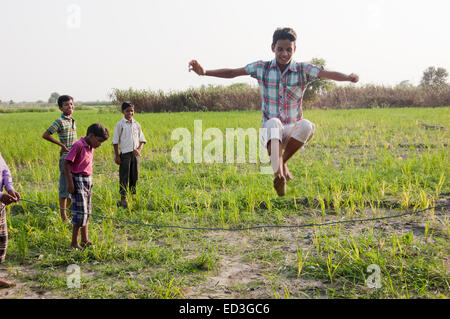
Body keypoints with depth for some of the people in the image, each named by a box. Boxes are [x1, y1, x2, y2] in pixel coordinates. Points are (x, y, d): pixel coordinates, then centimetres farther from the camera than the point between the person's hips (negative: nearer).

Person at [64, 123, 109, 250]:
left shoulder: (91, 147, 10)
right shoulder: (78, 145, -15)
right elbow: (66, 163, -16)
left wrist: (89, 181, 16)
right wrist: (70, 183, -18)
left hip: (88, 180, 9)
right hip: (78, 179, -9)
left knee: (87, 211, 13)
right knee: (80, 212, -7)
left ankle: (85, 240, 22)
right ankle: (74, 243, 3)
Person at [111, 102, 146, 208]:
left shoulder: (136, 124, 9)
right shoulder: (120, 124, -2)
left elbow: (142, 139, 14)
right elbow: (115, 141, -2)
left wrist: (139, 149, -4)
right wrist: (117, 156, -6)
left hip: (135, 154, 4)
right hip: (125, 153, -4)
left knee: (134, 176, 8)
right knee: (124, 176, -1)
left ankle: (133, 195, 19)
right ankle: (123, 197, 5)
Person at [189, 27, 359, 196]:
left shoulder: (303, 70, -1)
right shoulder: (262, 68, 2)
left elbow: (328, 74, -16)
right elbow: (232, 73, -1)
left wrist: (348, 77, -37)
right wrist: (204, 72, -13)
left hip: (292, 131, 1)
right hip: (270, 132, -1)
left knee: (306, 125, -33)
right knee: (273, 123, -36)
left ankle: (282, 161, -12)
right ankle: (279, 174, -45)